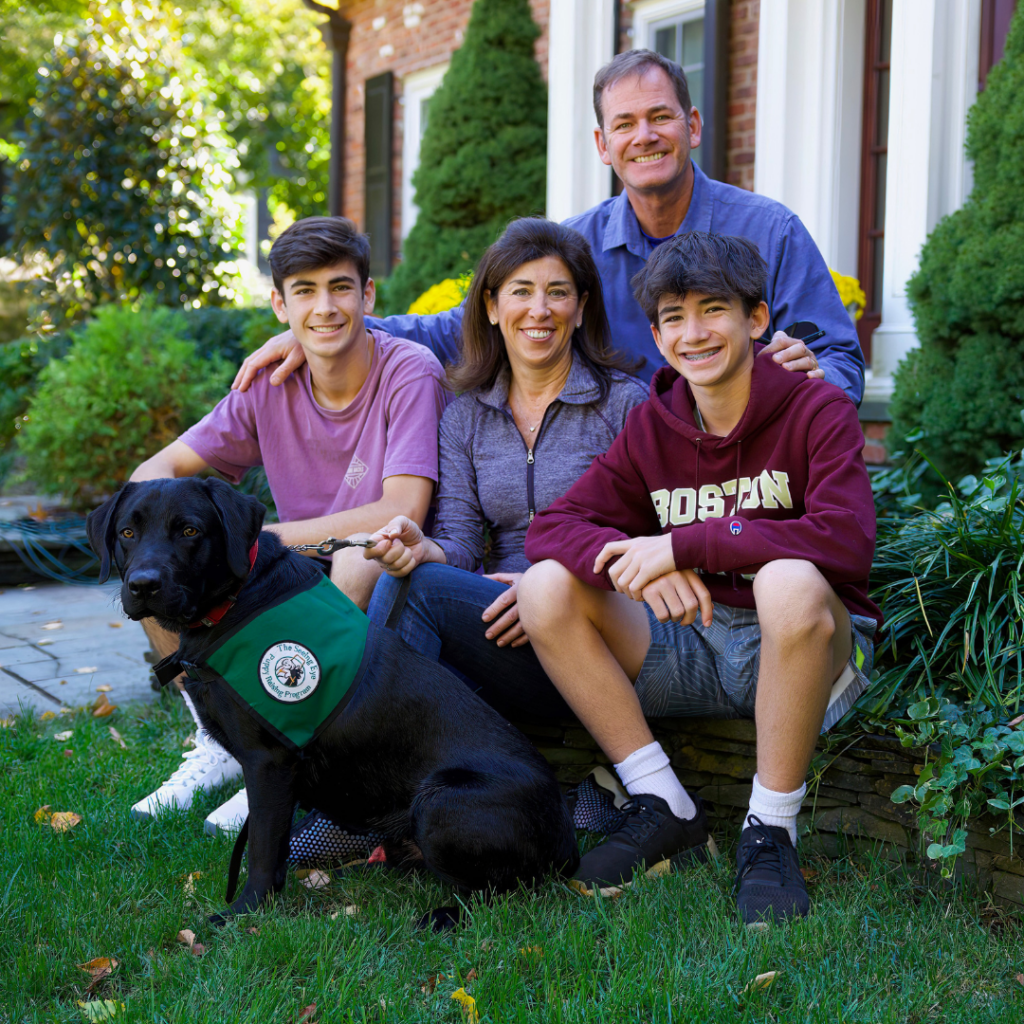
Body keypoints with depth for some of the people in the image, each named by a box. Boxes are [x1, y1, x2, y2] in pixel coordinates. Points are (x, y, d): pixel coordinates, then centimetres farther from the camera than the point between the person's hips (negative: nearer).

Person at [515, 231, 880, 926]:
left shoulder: (818, 411, -9)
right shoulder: (651, 427, 4)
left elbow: (847, 540, -26)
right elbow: (552, 527, -5)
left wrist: (683, 543, -28)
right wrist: (640, 567, -27)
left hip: (814, 644, -4)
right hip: (693, 644, 4)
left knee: (790, 583, -38)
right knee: (546, 587, -15)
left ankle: (771, 830, -19)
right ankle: (665, 808, -8)